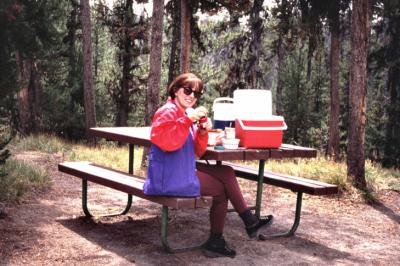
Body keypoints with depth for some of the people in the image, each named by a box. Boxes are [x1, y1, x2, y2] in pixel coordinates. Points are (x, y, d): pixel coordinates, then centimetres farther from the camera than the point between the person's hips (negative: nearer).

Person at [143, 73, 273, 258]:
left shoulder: (185, 114, 16)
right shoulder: (168, 112, -13)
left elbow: (196, 152, 13)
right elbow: (167, 142, -32)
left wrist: (203, 132, -5)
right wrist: (189, 118, -32)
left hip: (183, 172, 9)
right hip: (169, 178, -9)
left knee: (227, 173, 2)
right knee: (220, 189, -2)